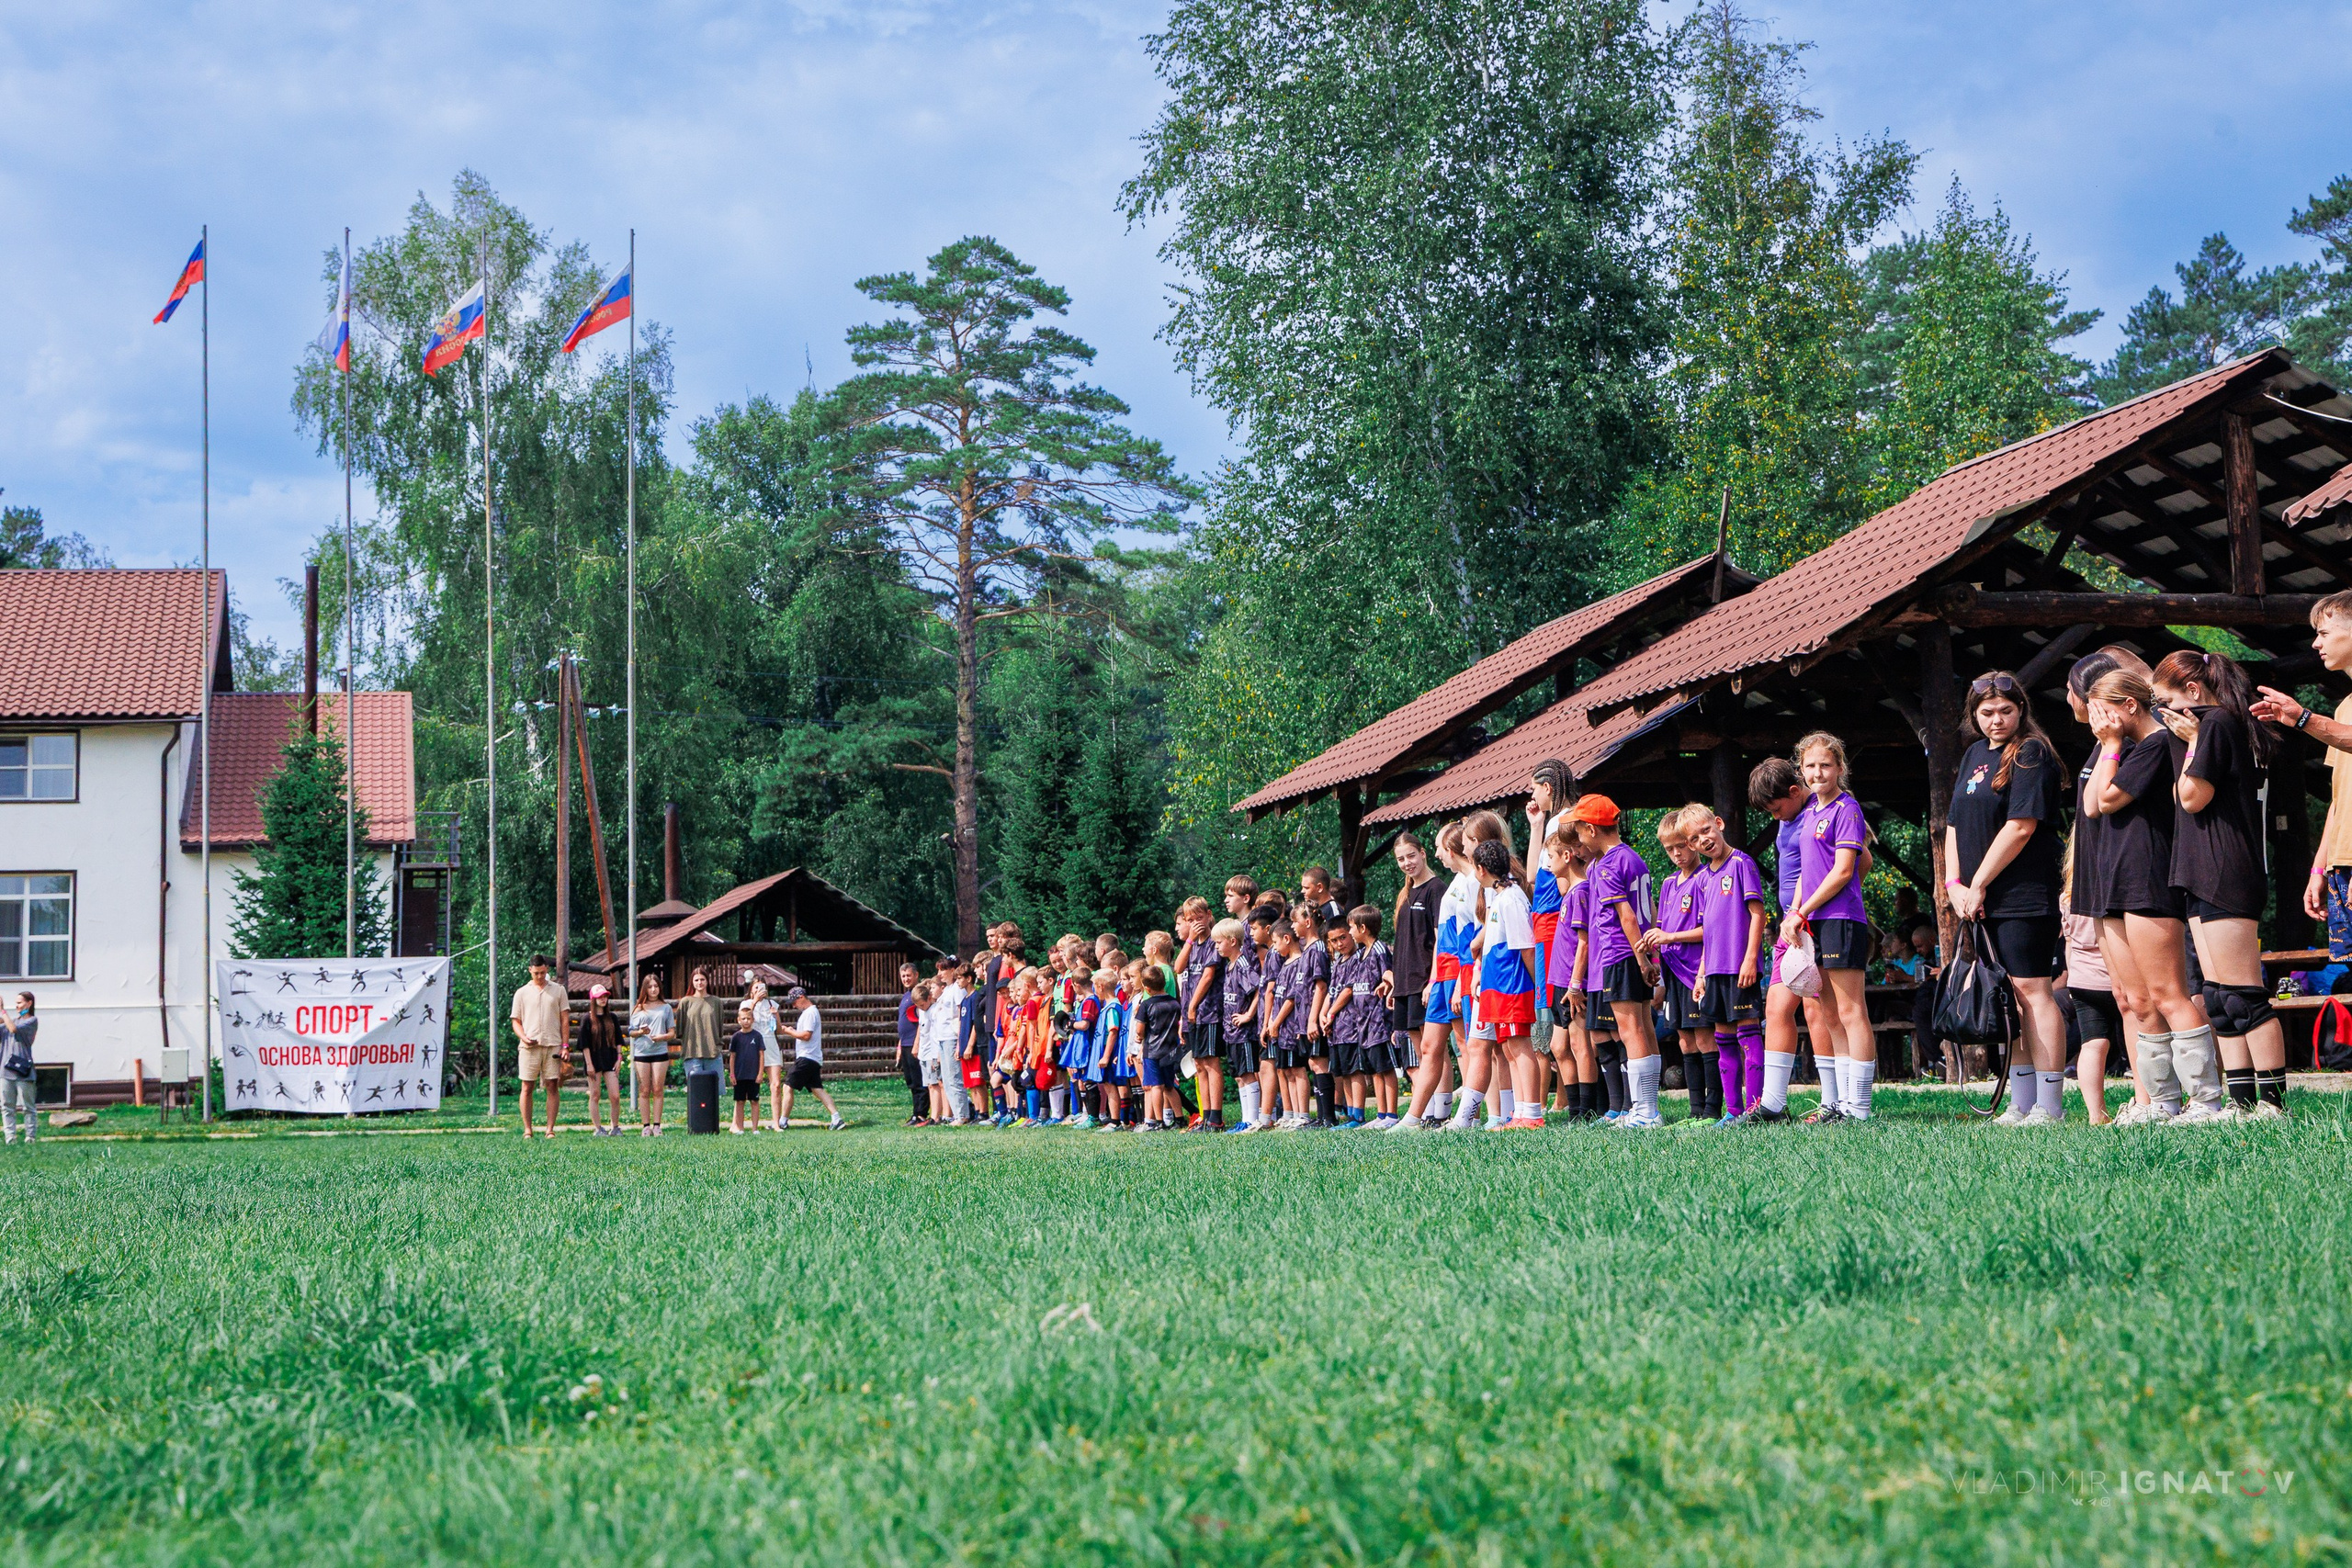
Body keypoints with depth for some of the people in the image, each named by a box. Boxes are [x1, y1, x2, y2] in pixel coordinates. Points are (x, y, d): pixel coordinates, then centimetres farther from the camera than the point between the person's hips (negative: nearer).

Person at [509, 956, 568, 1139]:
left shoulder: (558, 990, 11)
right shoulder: (522, 993, 10)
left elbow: (564, 1019, 10)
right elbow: (516, 1021, 11)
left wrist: (565, 1045, 1)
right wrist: (523, 1037, -9)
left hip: (553, 1045, 0)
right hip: (529, 1046, 0)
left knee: (553, 1086, -2)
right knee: (527, 1088, -2)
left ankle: (550, 1129, 1)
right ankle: (527, 1130, 4)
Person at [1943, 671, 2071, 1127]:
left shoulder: (2031, 755, -6)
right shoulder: (1974, 755, 18)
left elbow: (2020, 827, -14)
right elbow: (1955, 824, 18)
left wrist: (1977, 885, -12)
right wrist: (1954, 884, 4)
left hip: (2024, 896, -8)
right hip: (1983, 901, 8)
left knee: (2031, 989, -10)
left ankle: (2049, 1105, -9)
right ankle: (2021, 1103, 13)